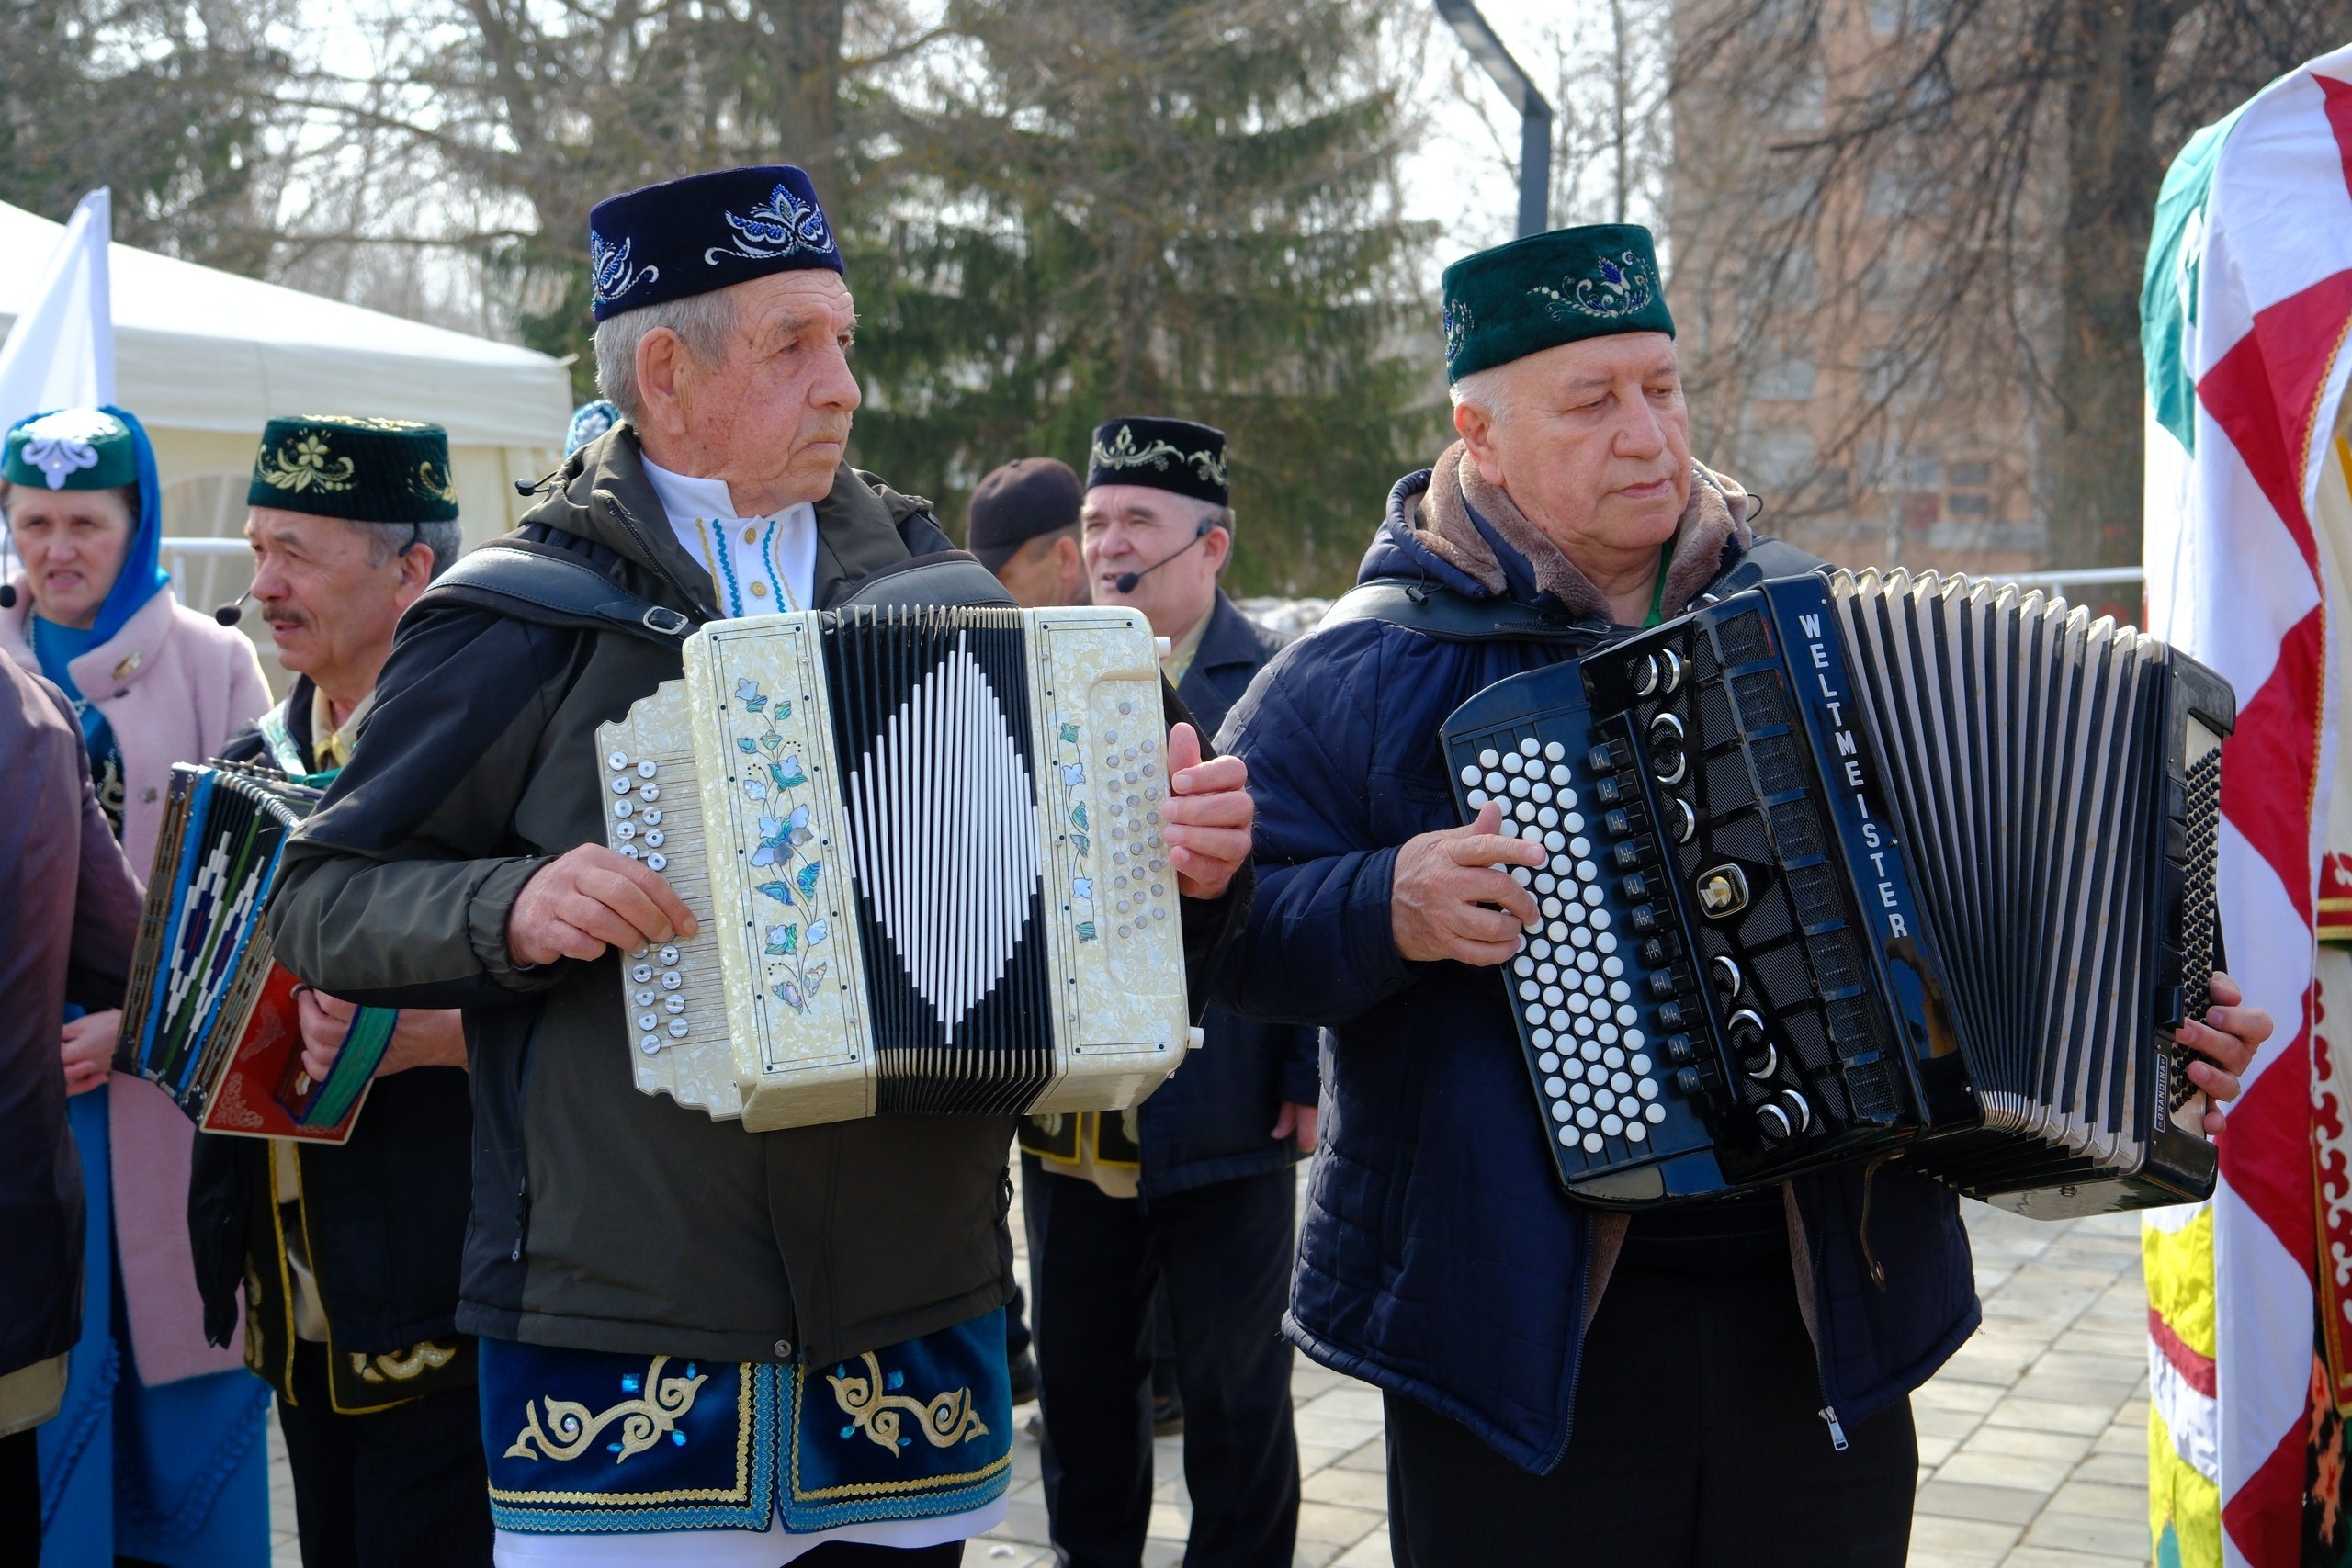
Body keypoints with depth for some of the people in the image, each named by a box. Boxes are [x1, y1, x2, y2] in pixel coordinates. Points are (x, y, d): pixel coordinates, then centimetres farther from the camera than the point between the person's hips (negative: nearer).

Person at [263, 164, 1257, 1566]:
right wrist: (512, 910, -18)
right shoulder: (520, 621, -2)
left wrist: (1182, 864, -6)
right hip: (617, 1329, -3)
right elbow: (323, 902, 0)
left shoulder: (936, 589, 8)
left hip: (916, 1315, 3)